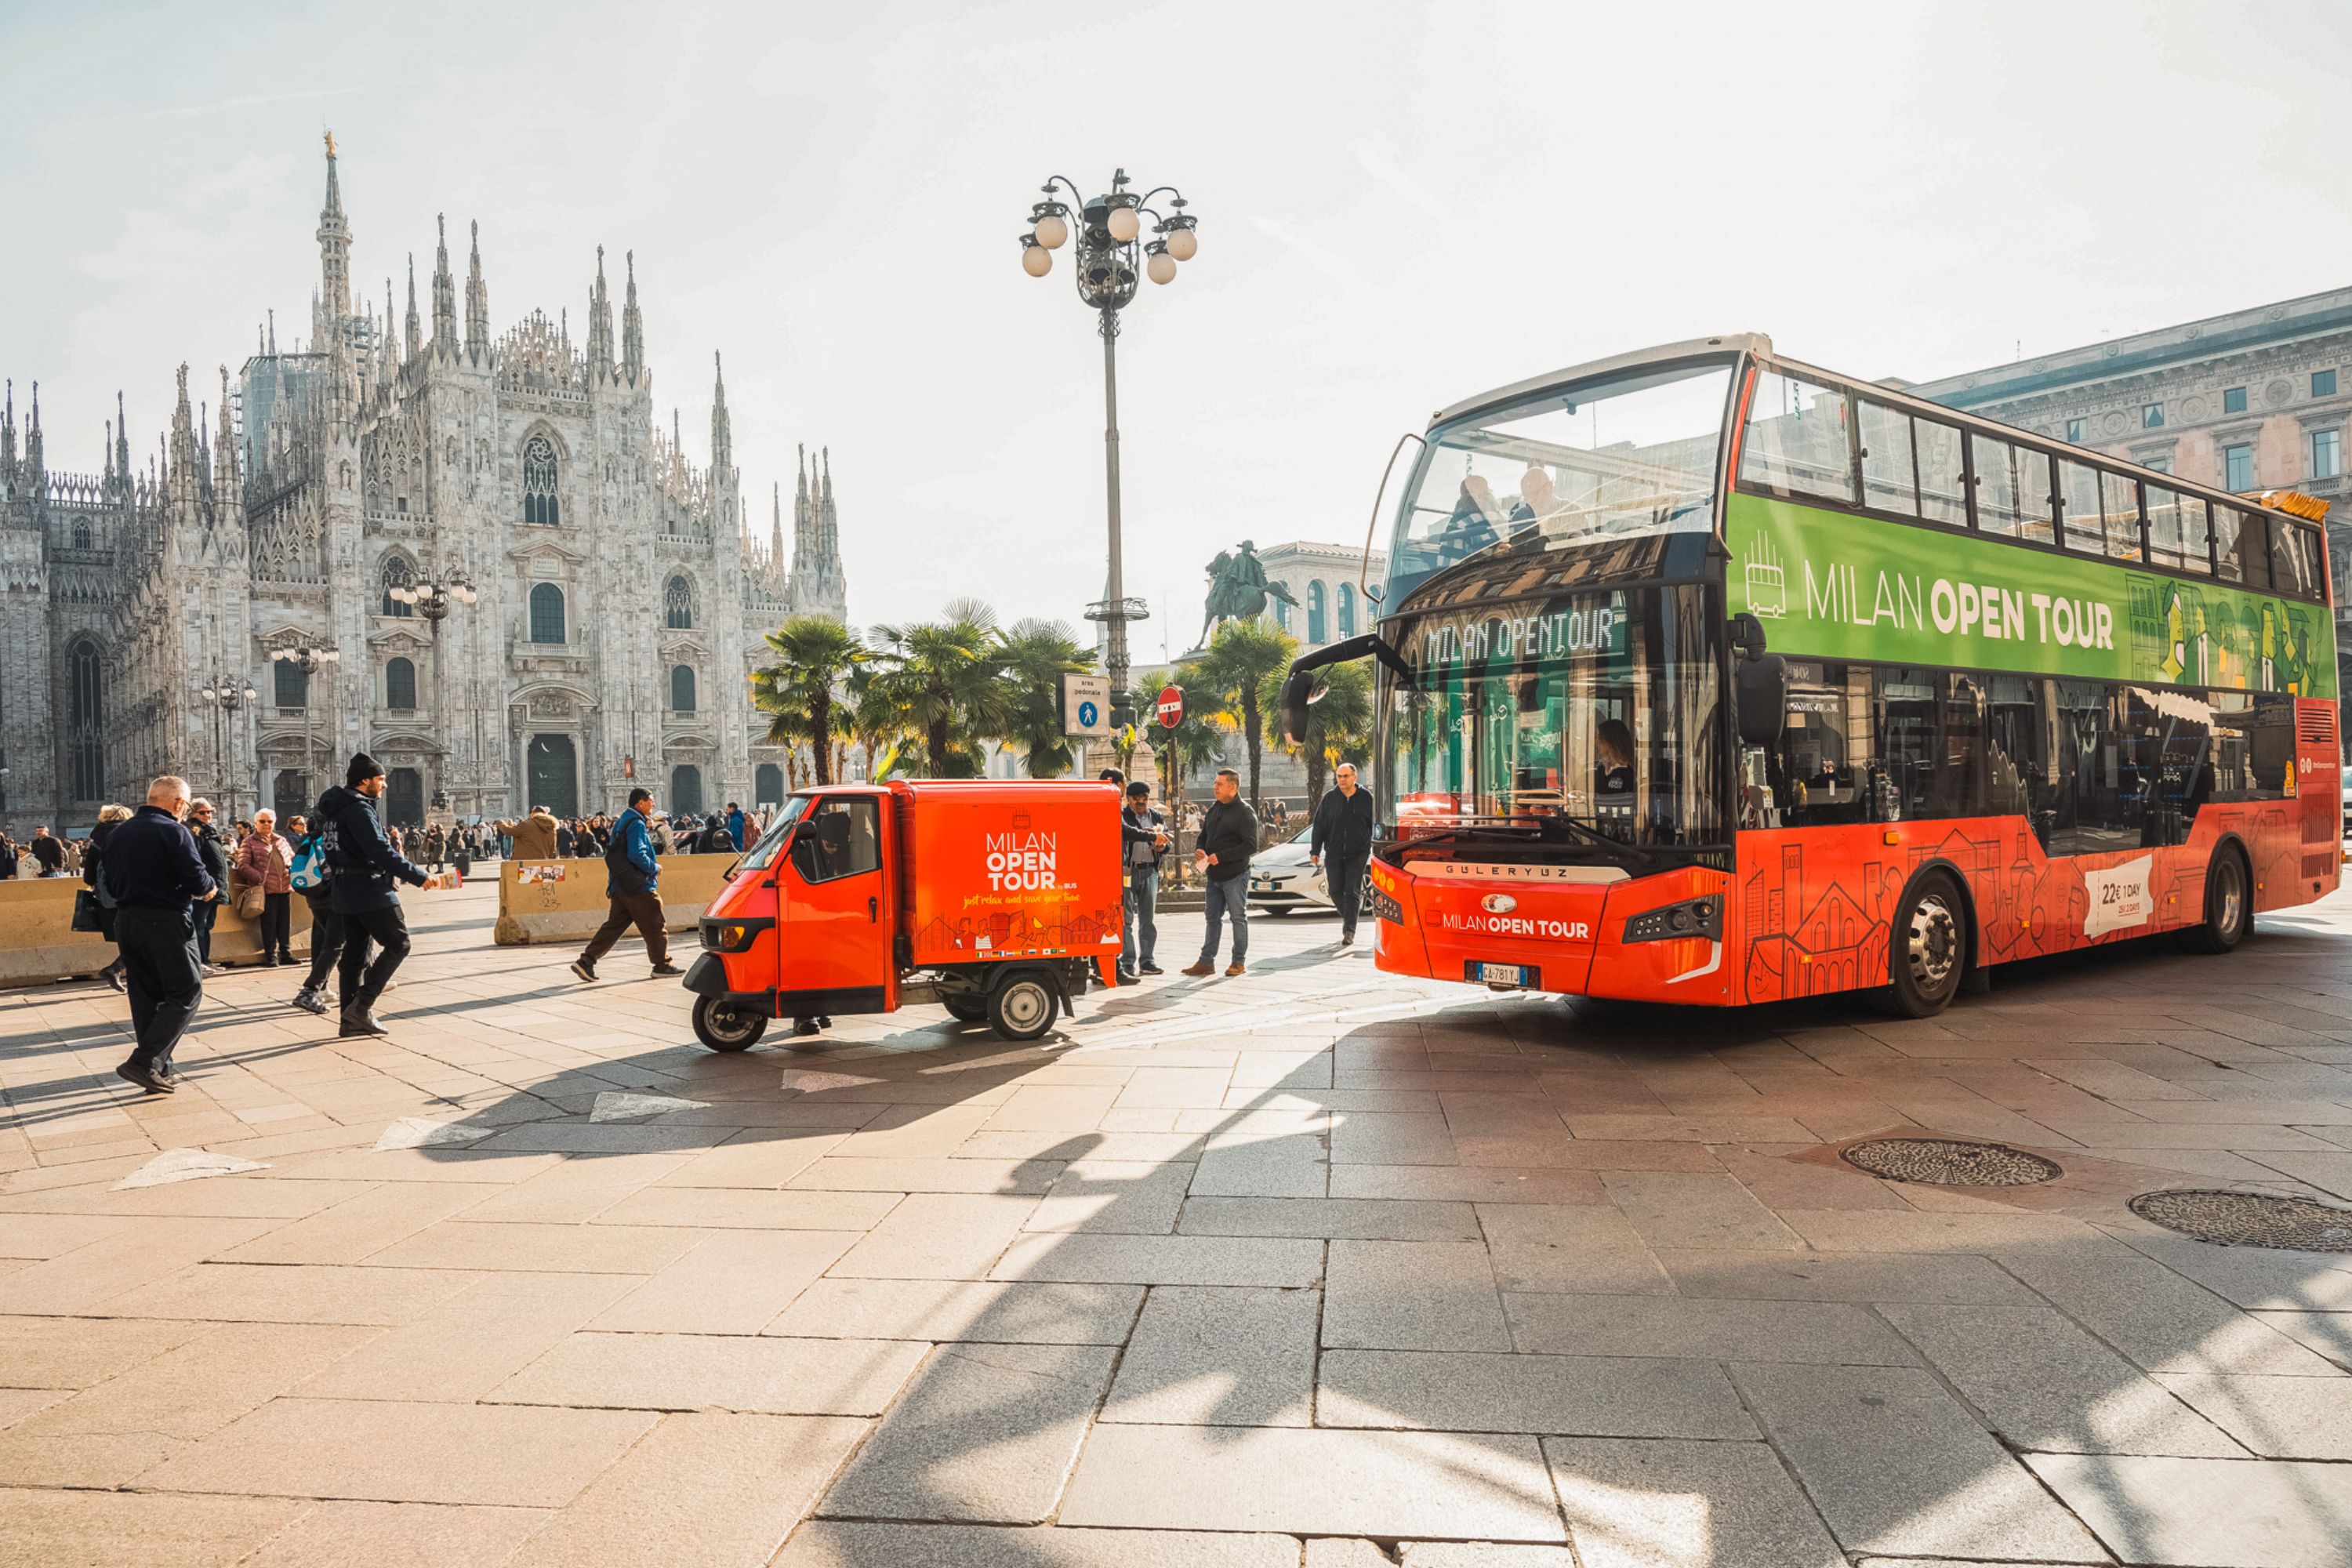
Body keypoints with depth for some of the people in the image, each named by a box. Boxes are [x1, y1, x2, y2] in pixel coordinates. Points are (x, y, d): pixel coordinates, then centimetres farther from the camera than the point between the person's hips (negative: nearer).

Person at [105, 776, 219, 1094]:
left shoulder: (117, 833, 11)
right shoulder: (173, 832, -12)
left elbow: (110, 882, 16)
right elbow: (197, 880, -17)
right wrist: (210, 889, 3)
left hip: (126, 921, 8)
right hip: (167, 922, -8)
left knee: (146, 996, 13)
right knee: (186, 993, 0)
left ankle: (159, 1070, 15)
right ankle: (144, 1062, -10)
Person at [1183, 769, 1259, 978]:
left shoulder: (1244, 812, -11)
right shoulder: (1214, 810, 13)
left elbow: (1251, 845, -18)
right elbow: (1204, 835, 23)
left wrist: (1220, 857, -22)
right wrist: (1199, 849, -1)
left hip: (1235, 875, -7)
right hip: (1214, 875, 7)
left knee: (1239, 918, 3)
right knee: (1212, 918, 10)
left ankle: (1239, 962, 12)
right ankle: (1206, 961, 14)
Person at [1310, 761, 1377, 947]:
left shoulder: (1366, 798, 1)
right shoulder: (1329, 799, 5)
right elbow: (1319, 826, 7)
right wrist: (1315, 851, 2)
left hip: (1358, 855, -2)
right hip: (1333, 854, 2)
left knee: (1352, 892, -6)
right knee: (1336, 892, 5)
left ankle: (1349, 931, -5)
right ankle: (1347, 917, 31)